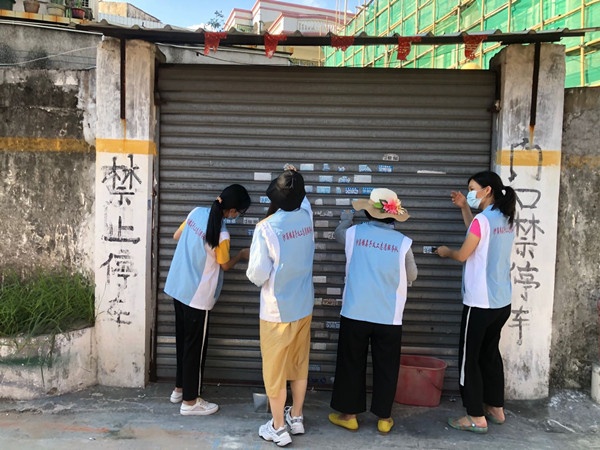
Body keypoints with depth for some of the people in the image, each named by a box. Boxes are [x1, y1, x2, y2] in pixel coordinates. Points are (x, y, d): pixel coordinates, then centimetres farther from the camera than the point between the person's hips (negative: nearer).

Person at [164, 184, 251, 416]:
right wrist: (242, 255, 12)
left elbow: (177, 236, 11)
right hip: (197, 296, -8)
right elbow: (225, 265, -5)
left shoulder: (197, 212, -4)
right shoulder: (221, 235, -23)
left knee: (183, 340, 20)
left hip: (178, 287, 8)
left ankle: (180, 388, 34)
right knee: (194, 346, 5)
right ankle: (190, 401, 16)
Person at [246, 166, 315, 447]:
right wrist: (296, 179, 26)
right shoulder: (306, 217, -3)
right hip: (304, 307, 6)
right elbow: (303, 200, 25)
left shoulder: (266, 228, -20)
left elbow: (257, 275, -18)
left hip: (277, 312, -6)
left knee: (275, 370, 8)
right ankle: (296, 418, 34)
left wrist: (252, 270, 2)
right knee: (300, 365, 19)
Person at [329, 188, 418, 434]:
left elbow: (338, 233, 20)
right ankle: (384, 417, 22)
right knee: (386, 367, 13)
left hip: (355, 313, 0)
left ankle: (349, 414, 23)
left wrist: (346, 218, 39)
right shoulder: (403, 242, -7)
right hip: (389, 317, 0)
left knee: (351, 364, 13)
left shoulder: (354, 233, -4)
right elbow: (412, 276, 6)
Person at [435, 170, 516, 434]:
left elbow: (463, 255, -11)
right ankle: (496, 408, 29)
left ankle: (476, 418, 7)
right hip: (502, 302, 9)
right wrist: (464, 208, 19)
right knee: (490, 353, 20)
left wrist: (446, 252, 10)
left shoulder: (483, 219, -17)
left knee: (469, 358, 2)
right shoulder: (506, 220, 8)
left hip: (480, 302, -9)